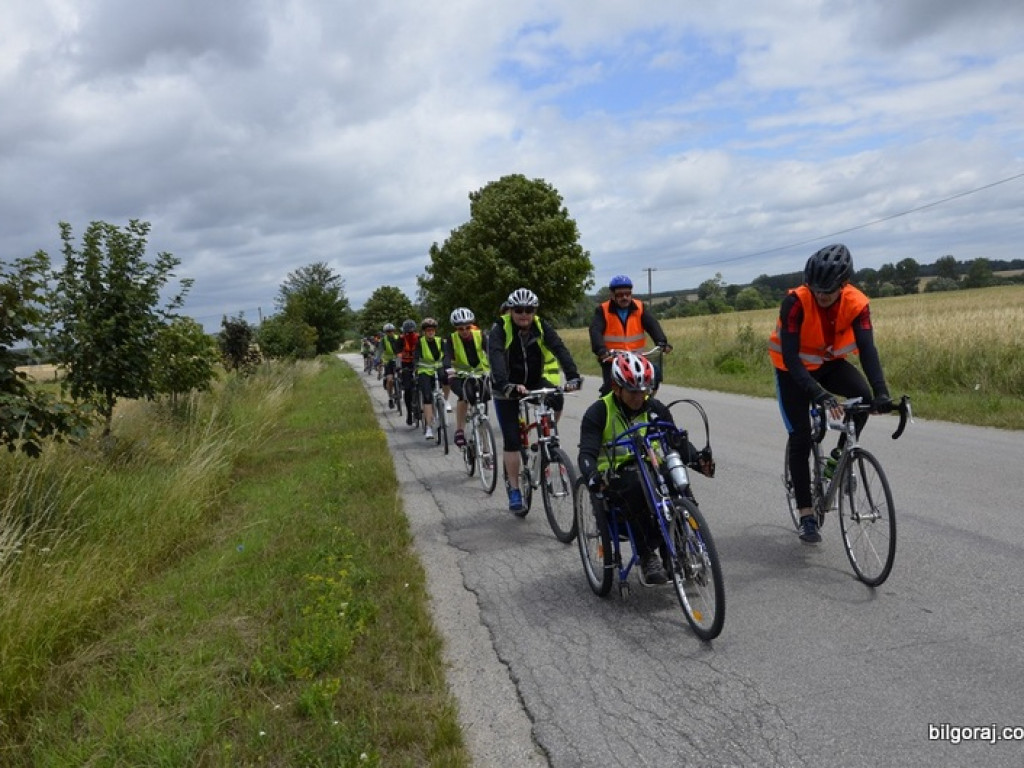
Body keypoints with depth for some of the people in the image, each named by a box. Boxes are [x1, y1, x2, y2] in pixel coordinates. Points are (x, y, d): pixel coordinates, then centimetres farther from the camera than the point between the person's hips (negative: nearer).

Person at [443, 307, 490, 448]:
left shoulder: (480, 335, -16)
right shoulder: (452, 339, -16)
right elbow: (448, 357, -31)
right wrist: (449, 370, -52)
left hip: (480, 373, 1)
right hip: (460, 375, -1)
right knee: (463, 396, -26)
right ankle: (459, 430, -15)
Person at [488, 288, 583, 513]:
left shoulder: (542, 327, -11)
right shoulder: (500, 330, -18)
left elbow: (560, 349, -25)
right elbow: (496, 358, -34)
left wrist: (573, 376, -42)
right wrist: (505, 385, -51)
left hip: (536, 381, 2)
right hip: (508, 388, -2)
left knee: (556, 401, -29)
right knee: (511, 440, -6)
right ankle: (514, 491, 5)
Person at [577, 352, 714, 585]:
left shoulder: (655, 408, 6)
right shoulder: (599, 412, -6)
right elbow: (587, 453, -15)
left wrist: (697, 459, -20)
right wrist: (592, 477, -38)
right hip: (614, 476, -3)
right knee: (635, 488, -38)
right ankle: (647, 558, -29)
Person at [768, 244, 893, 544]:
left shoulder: (856, 303, -23)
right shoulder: (795, 302, -31)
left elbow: (867, 349, -30)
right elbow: (790, 356, -35)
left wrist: (881, 393, -46)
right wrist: (820, 396, -47)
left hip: (830, 364, 3)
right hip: (793, 369, -3)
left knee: (864, 395, -26)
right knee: (800, 437, -6)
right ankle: (806, 515, 3)